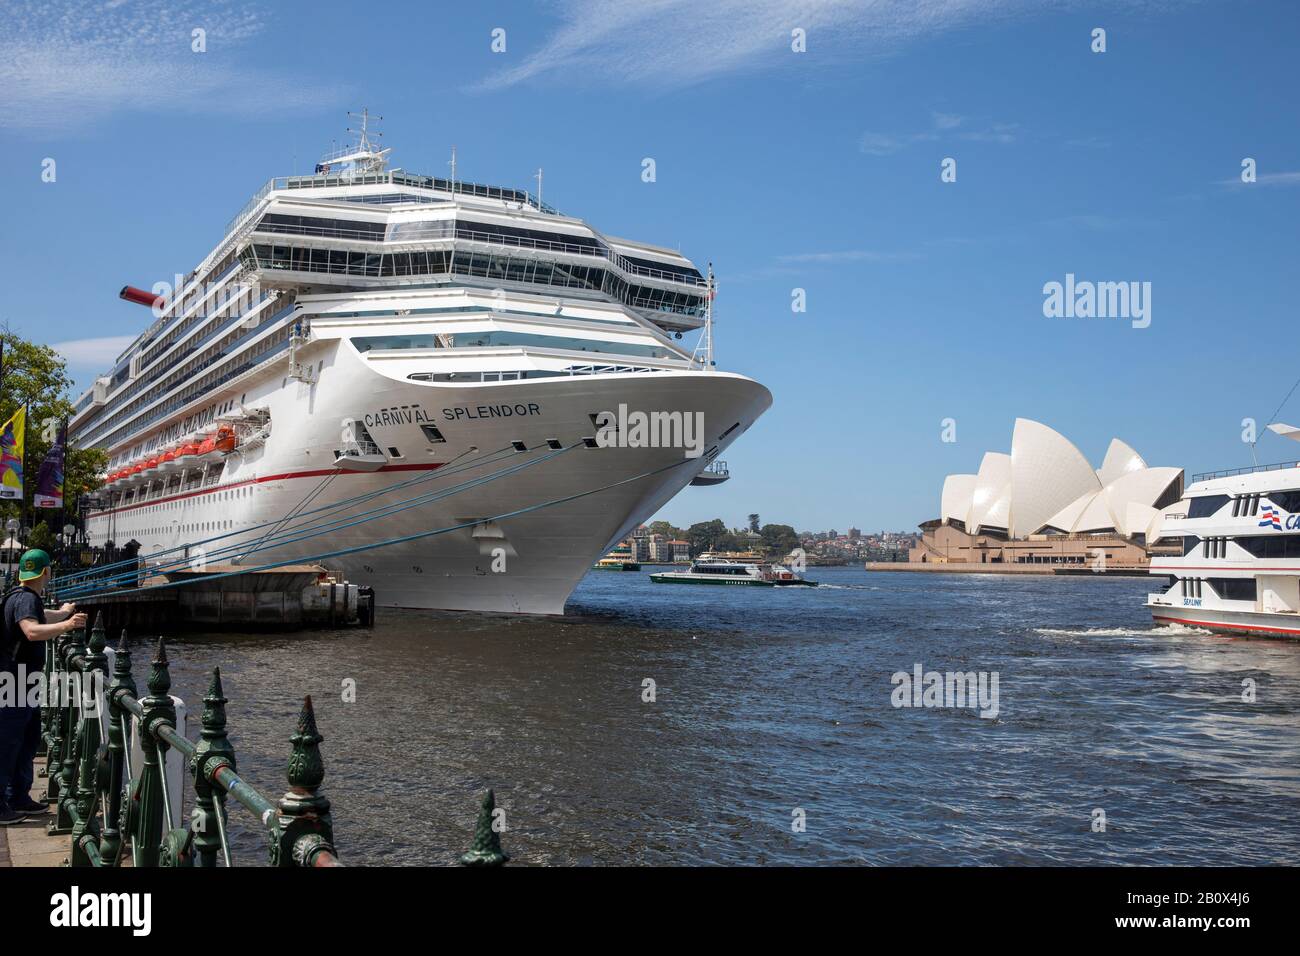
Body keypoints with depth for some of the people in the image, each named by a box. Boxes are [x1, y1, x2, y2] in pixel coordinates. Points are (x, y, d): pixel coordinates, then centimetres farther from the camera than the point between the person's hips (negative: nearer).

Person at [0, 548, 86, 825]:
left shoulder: (23, 596, 15)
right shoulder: (26, 598, -17)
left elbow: (40, 617, 39)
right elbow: (32, 631, -38)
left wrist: (62, 613, 57)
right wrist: (67, 625, -47)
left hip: (25, 683, 11)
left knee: (29, 740, 16)